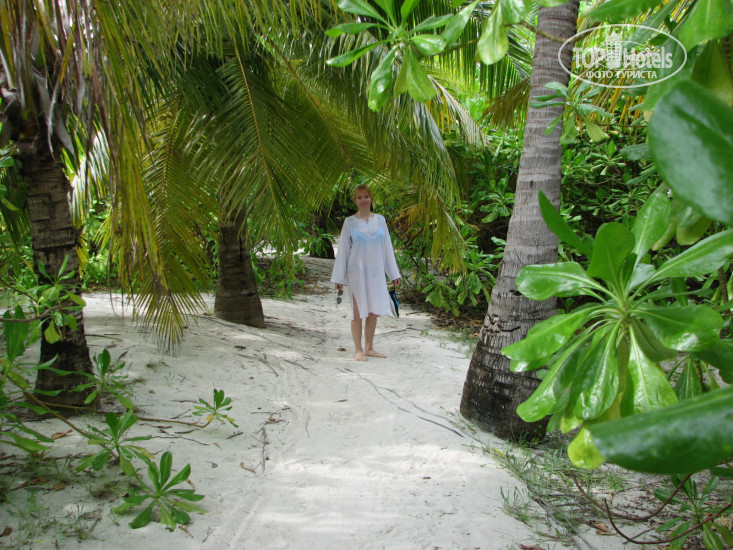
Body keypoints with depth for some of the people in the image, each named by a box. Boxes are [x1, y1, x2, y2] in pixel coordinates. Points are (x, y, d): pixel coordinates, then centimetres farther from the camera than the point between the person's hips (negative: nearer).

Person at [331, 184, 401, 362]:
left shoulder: (380, 220, 8)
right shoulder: (350, 222, 0)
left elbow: (387, 247, 12)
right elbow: (343, 249, 1)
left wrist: (393, 273, 10)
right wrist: (339, 278, -2)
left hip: (376, 272, 3)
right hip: (357, 272, -3)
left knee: (374, 312, 8)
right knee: (358, 312, 1)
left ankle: (369, 348, 20)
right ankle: (358, 350, 9)